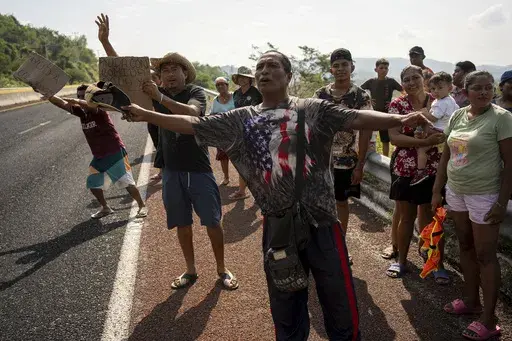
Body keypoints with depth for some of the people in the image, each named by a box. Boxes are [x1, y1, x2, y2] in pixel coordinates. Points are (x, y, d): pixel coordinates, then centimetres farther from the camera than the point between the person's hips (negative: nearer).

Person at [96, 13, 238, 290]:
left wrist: (159, 97, -37)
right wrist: (104, 40, -2)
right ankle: (190, 271, 28)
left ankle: (222, 270, 20)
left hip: (199, 170, -4)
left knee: (212, 222, 3)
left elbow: (191, 113, -30)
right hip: (172, 170, 4)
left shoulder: (196, 93, -7)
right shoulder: (158, 92, 5)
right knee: (182, 224, 12)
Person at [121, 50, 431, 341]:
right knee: (285, 310, 19)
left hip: (321, 222, -2)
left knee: (341, 306, 12)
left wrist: (398, 119, -29)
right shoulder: (243, 119, 7)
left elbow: (356, 118, -12)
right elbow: (193, 124, 9)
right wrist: (147, 115, 6)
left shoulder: (313, 110, 0)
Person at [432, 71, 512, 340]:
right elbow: (446, 156, 11)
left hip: (484, 195, -6)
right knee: (465, 247, 16)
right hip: (456, 191, 6)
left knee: (485, 256, 1)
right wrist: (437, 191, 10)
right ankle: (470, 300, 33)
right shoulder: (457, 115, 6)